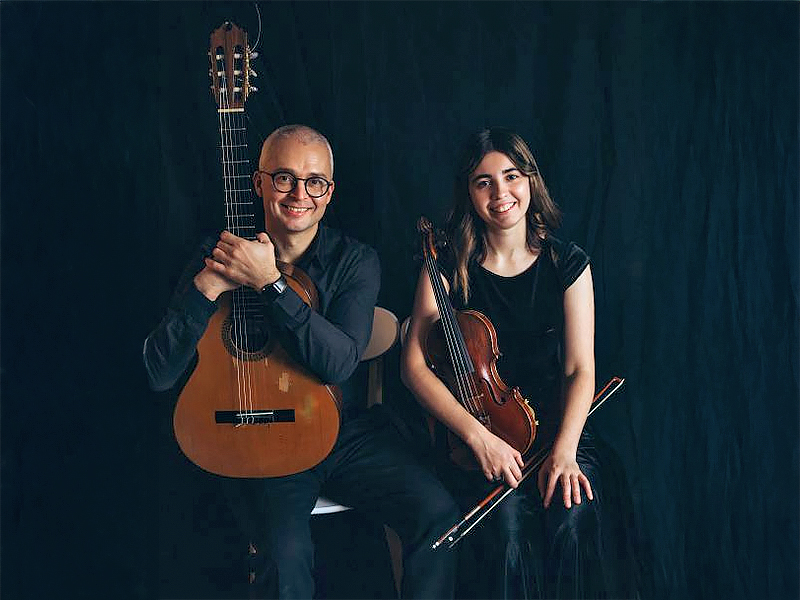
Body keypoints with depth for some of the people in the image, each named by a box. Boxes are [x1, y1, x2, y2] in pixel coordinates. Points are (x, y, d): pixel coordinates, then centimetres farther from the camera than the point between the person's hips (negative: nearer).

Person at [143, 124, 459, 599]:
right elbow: (159, 374, -11)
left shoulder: (356, 261, -1)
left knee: (437, 512, -18)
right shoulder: (217, 257, -3)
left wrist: (270, 283, -26)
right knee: (287, 549, -28)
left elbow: (339, 362, -19)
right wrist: (209, 286, -24)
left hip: (346, 430, 2)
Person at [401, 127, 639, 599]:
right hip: (473, 429, -1)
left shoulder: (568, 264, 2)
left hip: (556, 425, 1)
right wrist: (478, 436, -21)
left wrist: (564, 450, -20)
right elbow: (415, 367, -8)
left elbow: (580, 368, -3)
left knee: (571, 518, -27)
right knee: (508, 522, -29)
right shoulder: (448, 268, -2)